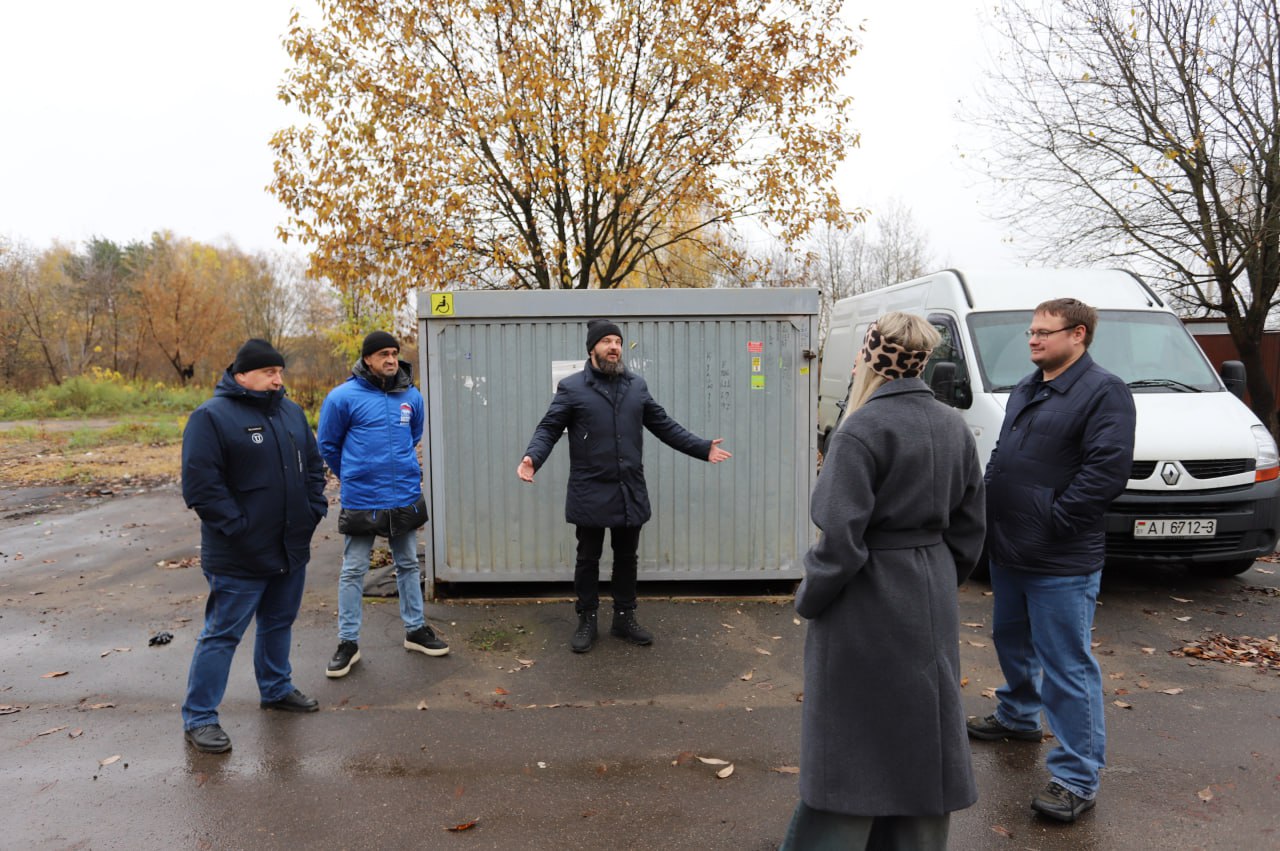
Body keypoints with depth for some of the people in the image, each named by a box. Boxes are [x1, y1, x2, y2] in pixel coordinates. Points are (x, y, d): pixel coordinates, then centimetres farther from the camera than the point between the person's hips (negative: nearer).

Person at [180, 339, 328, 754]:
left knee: (279, 622, 21)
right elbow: (200, 484, -18)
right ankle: (198, 718, 13)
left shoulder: (291, 412, 10)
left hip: (291, 548, 7)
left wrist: (314, 509, 6)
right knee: (222, 634, 1)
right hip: (239, 556, -7)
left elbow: (313, 464, 18)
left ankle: (277, 689, 39)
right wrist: (238, 527, -18)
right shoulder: (212, 416, -12)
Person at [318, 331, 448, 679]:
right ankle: (348, 642, 17)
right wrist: (353, 477, 8)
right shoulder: (343, 396, -10)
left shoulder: (412, 396, 2)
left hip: (406, 497, 4)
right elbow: (328, 445, 0)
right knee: (353, 571, 5)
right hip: (361, 501, -4)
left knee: (408, 565, 15)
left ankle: (415, 630, 28)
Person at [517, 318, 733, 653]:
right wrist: (532, 457, -24)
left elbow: (664, 425, 14)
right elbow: (549, 429, -5)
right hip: (590, 493, -3)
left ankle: (624, 618, 30)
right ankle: (586, 621, 24)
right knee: (588, 559, 9)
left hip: (630, 491, 4)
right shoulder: (571, 387, -3)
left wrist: (702, 448, 8)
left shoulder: (636, 385, 9)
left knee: (627, 558, 14)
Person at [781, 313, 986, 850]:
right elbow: (968, 532, 9)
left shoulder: (862, 430, -19)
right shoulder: (955, 428, 4)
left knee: (853, 747, 7)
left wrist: (808, 600, -6)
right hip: (933, 606, 7)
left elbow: (839, 540, -21)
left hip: (867, 606, -7)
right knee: (924, 738, 19)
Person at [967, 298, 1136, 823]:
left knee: (1067, 666, -1)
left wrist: (1054, 522, -19)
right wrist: (993, 516, 10)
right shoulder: (1025, 390, 14)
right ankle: (1018, 716, 46)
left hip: (1061, 563, -9)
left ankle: (1077, 776, 10)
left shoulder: (1103, 392, -12)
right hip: (1007, 552, 9)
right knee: (1012, 642, 24)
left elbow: (1109, 469, -21)